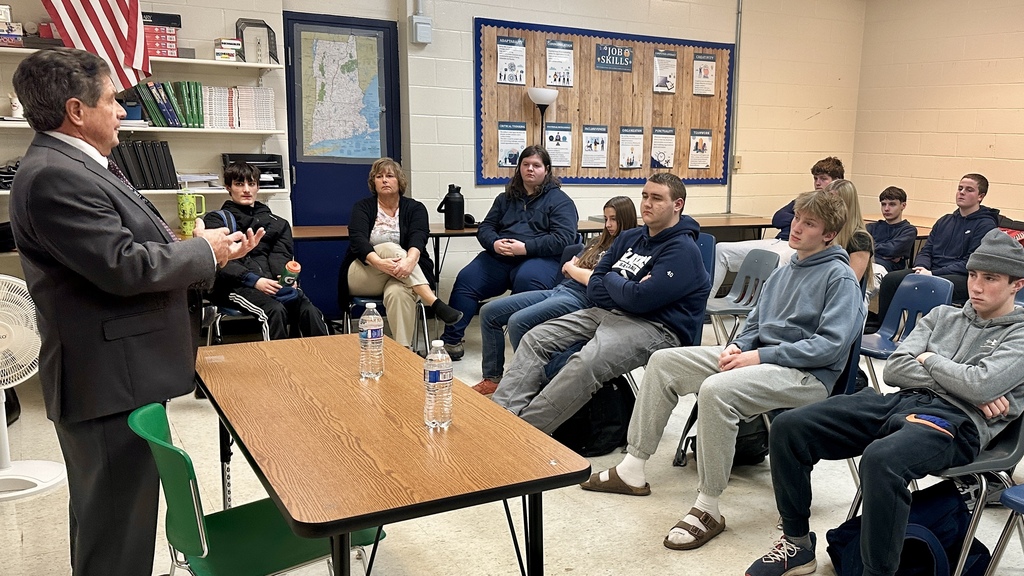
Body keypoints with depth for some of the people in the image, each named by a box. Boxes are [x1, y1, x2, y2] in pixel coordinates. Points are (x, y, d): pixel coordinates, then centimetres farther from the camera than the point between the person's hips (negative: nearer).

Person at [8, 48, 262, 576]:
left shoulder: (78, 165, 13)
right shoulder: (53, 177, -21)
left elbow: (134, 250, 14)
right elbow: (125, 266, -25)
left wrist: (216, 253, 8)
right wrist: (203, 250, -10)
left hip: (117, 375, 11)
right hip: (111, 383, -11)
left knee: (104, 513, 25)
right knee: (116, 529, 2)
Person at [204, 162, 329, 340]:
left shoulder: (275, 222, 25)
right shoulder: (216, 220, 14)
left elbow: (280, 255, 11)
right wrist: (254, 280, -17)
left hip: (272, 282, 3)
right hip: (235, 285, -3)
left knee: (309, 311, -28)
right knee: (275, 310, -34)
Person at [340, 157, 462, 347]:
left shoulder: (415, 208, 5)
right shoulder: (362, 207, 5)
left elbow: (418, 239, -16)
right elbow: (358, 241, -14)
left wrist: (410, 260, -41)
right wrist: (380, 263, -36)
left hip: (404, 277, 0)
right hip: (362, 278, 0)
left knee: (398, 293, -37)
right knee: (390, 248, -31)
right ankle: (435, 304, -42)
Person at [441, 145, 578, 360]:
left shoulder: (560, 200, 5)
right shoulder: (506, 198, 23)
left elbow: (564, 238, -9)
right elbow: (485, 228, 19)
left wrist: (525, 247, -18)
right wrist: (494, 243, -7)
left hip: (540, 258, -5)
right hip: (500, 257, 5)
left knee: (526, 281, -38)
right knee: (466, 279, -17)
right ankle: (451, 342, -13)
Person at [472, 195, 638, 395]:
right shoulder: (599, 242, 22)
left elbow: (594, 280, -13)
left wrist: (572, 268, 5)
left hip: (580, 298, -9)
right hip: (560, 289, 9)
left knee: (518, 321, -31)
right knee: (489, 312, 1)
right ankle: (493, 377, 6)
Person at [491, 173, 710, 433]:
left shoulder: (683, 250, -9)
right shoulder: (629, 238, 17)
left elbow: (640, 299, -20)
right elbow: (594, 288, 10)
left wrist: (611, 279, -1)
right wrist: (626, 290, -9)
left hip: (657, 326, -8)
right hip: (608, 313, 9)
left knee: (585, 362, -35)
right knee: (535, 338, -7)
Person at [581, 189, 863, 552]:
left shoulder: (840, 277, -6)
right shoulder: (784, 272, 18)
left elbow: (831, 345, -17)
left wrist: (762, 356, -20)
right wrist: (738, 346, 1)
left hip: (806, 374, -9)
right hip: (760, 356, 9)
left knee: (715, 389, -37)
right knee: (664, 362, 0)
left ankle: (708, 510, -24)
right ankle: (632, 470, 3)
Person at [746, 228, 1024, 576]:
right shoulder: (943, 316, 23)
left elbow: (980, 385, -12)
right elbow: (894, 370, 10)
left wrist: (930, 359, 5)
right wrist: (965, 387, -1)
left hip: (957, 421, -6)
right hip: (900, 402, 6)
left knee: (881, 460, -41)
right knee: (789, 427, -12)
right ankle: (797, 544, 2)